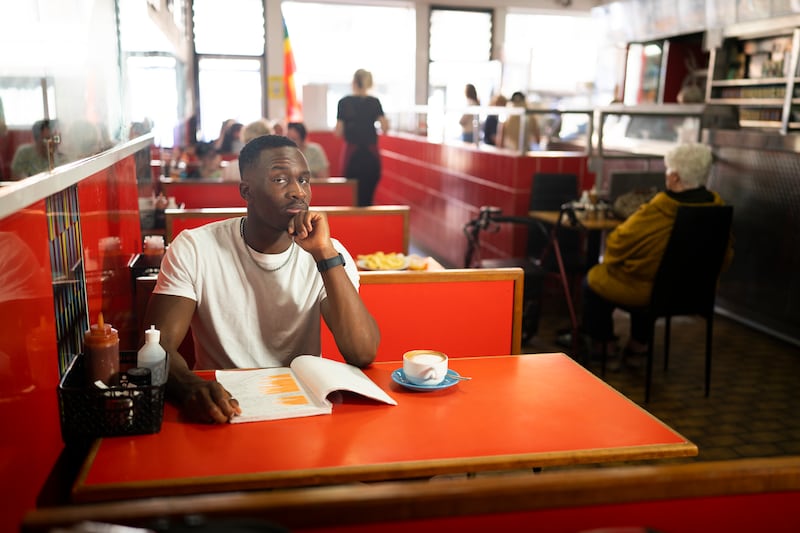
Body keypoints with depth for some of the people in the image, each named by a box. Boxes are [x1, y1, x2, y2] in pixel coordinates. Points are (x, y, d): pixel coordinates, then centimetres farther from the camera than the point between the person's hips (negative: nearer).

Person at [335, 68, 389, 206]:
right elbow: (385, 127, -9)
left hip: (352, 153, -1)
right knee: (368, 197, 7)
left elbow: (338, 132, -2)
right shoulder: (374, 102, 1)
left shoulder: (344, 102, -1)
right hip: (371, 154, 1)